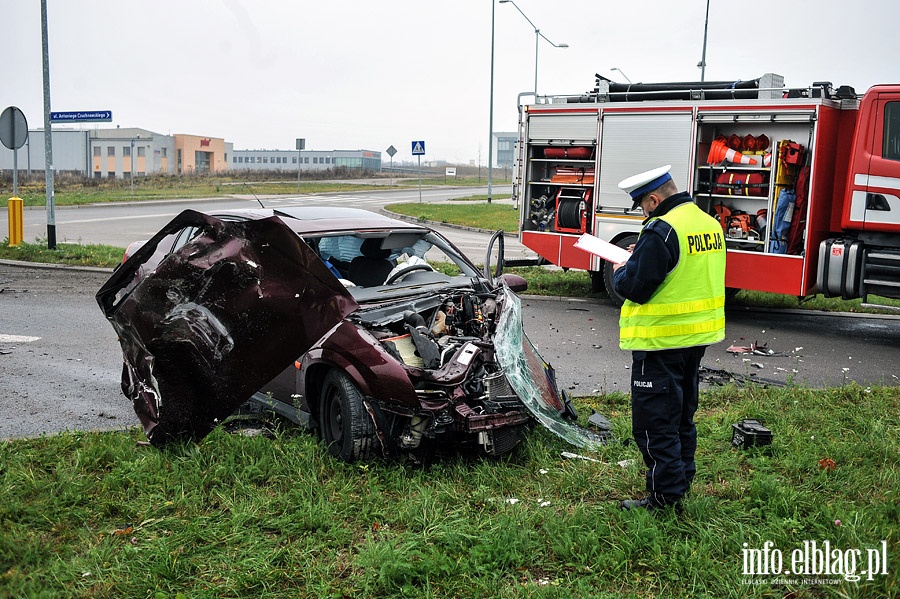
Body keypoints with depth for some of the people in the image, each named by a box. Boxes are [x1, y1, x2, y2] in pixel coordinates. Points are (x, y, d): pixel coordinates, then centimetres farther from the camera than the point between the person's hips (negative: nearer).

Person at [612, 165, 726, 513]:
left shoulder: (661, 230, -21)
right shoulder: (709, 223, 8)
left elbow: (635, 287, -21)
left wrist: (620, 271, 0)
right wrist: (641, 257, 12)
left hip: (661, 341, -9)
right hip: (699, 337, 9)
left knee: (654, 421, 0)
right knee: (682, 415, 21)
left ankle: (665, 498, 5)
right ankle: (681, 481, 32)